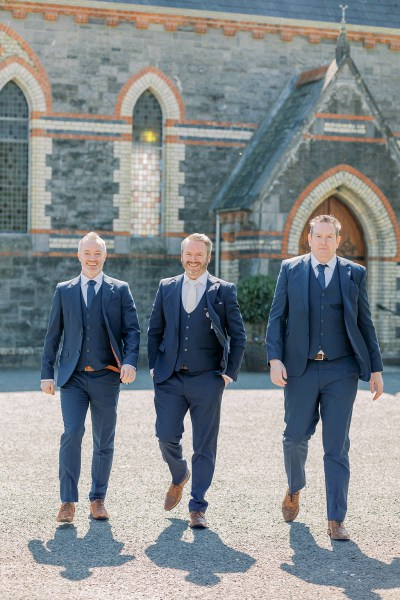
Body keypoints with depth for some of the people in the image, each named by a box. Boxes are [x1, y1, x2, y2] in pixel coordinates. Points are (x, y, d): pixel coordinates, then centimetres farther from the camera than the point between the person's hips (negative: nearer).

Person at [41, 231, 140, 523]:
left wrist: (130, 362, -15)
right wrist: (47, 373, 5)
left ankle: (98, 499, 19)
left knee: (104, 442, 6)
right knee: (72, 434, -14)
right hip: (73, 377, 0)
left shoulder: (120, 290, 6)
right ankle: (68, 501, -8)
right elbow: (53, 334, 11)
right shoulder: (64, 291, 10)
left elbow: (132, 330, 1)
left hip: (106, 377, 0)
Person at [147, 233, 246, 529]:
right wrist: (154, 366, 5)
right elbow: (154, 331, 14)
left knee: (204, 447, 1)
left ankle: (198, 508, 10)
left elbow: (238, 336, 2)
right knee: (167, 437, -3)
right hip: (170, 379, 2)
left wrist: (230, 373, -4)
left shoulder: (224, 290, 1)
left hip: (207, 380, -2)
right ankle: (180, 477, 29)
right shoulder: (166, 287, 9)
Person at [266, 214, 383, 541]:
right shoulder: (290, 269, 5)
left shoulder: (355, 273, 7)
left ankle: (336, 520, 5)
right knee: (295, 437, 8)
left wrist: (375, 368, 5)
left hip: (341, 370, 0)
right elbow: (276, 317, 4)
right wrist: (275, 359, -8)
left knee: (337, 446, 0)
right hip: (301, 368, 0)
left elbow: (365, 323, 8)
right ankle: (294, 489, 38)